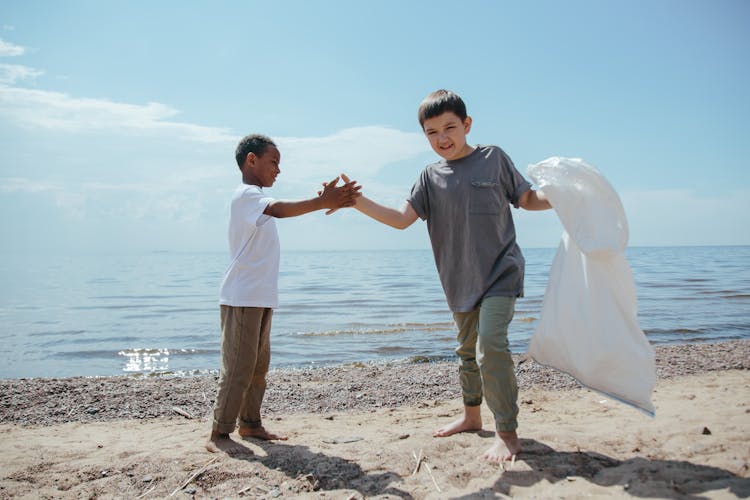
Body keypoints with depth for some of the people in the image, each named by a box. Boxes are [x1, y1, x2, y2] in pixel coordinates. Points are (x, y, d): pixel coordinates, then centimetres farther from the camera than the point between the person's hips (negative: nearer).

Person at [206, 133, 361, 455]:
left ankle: (250, 423, 24)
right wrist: (322, 202, -40)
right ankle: (219, 435, 0)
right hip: (242, 298, -10)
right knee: (239, 367, -8)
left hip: (260, 298, 10)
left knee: (259, 365, 14)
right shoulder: (246, 194, -12)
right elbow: (277, 209, -32)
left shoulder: (256, 196, 22)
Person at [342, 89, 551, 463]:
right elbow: (402, 219, -5)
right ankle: (471, 415, 38)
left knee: (491, 347, -19)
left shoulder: (493, 157, -2)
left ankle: (507, 433, -5)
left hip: (500, 273, -4)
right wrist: (357, 202, -15)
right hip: (460, 280, 5)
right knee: (468, 350, 19)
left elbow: (528, 199, 4)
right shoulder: (431, 176, 4)